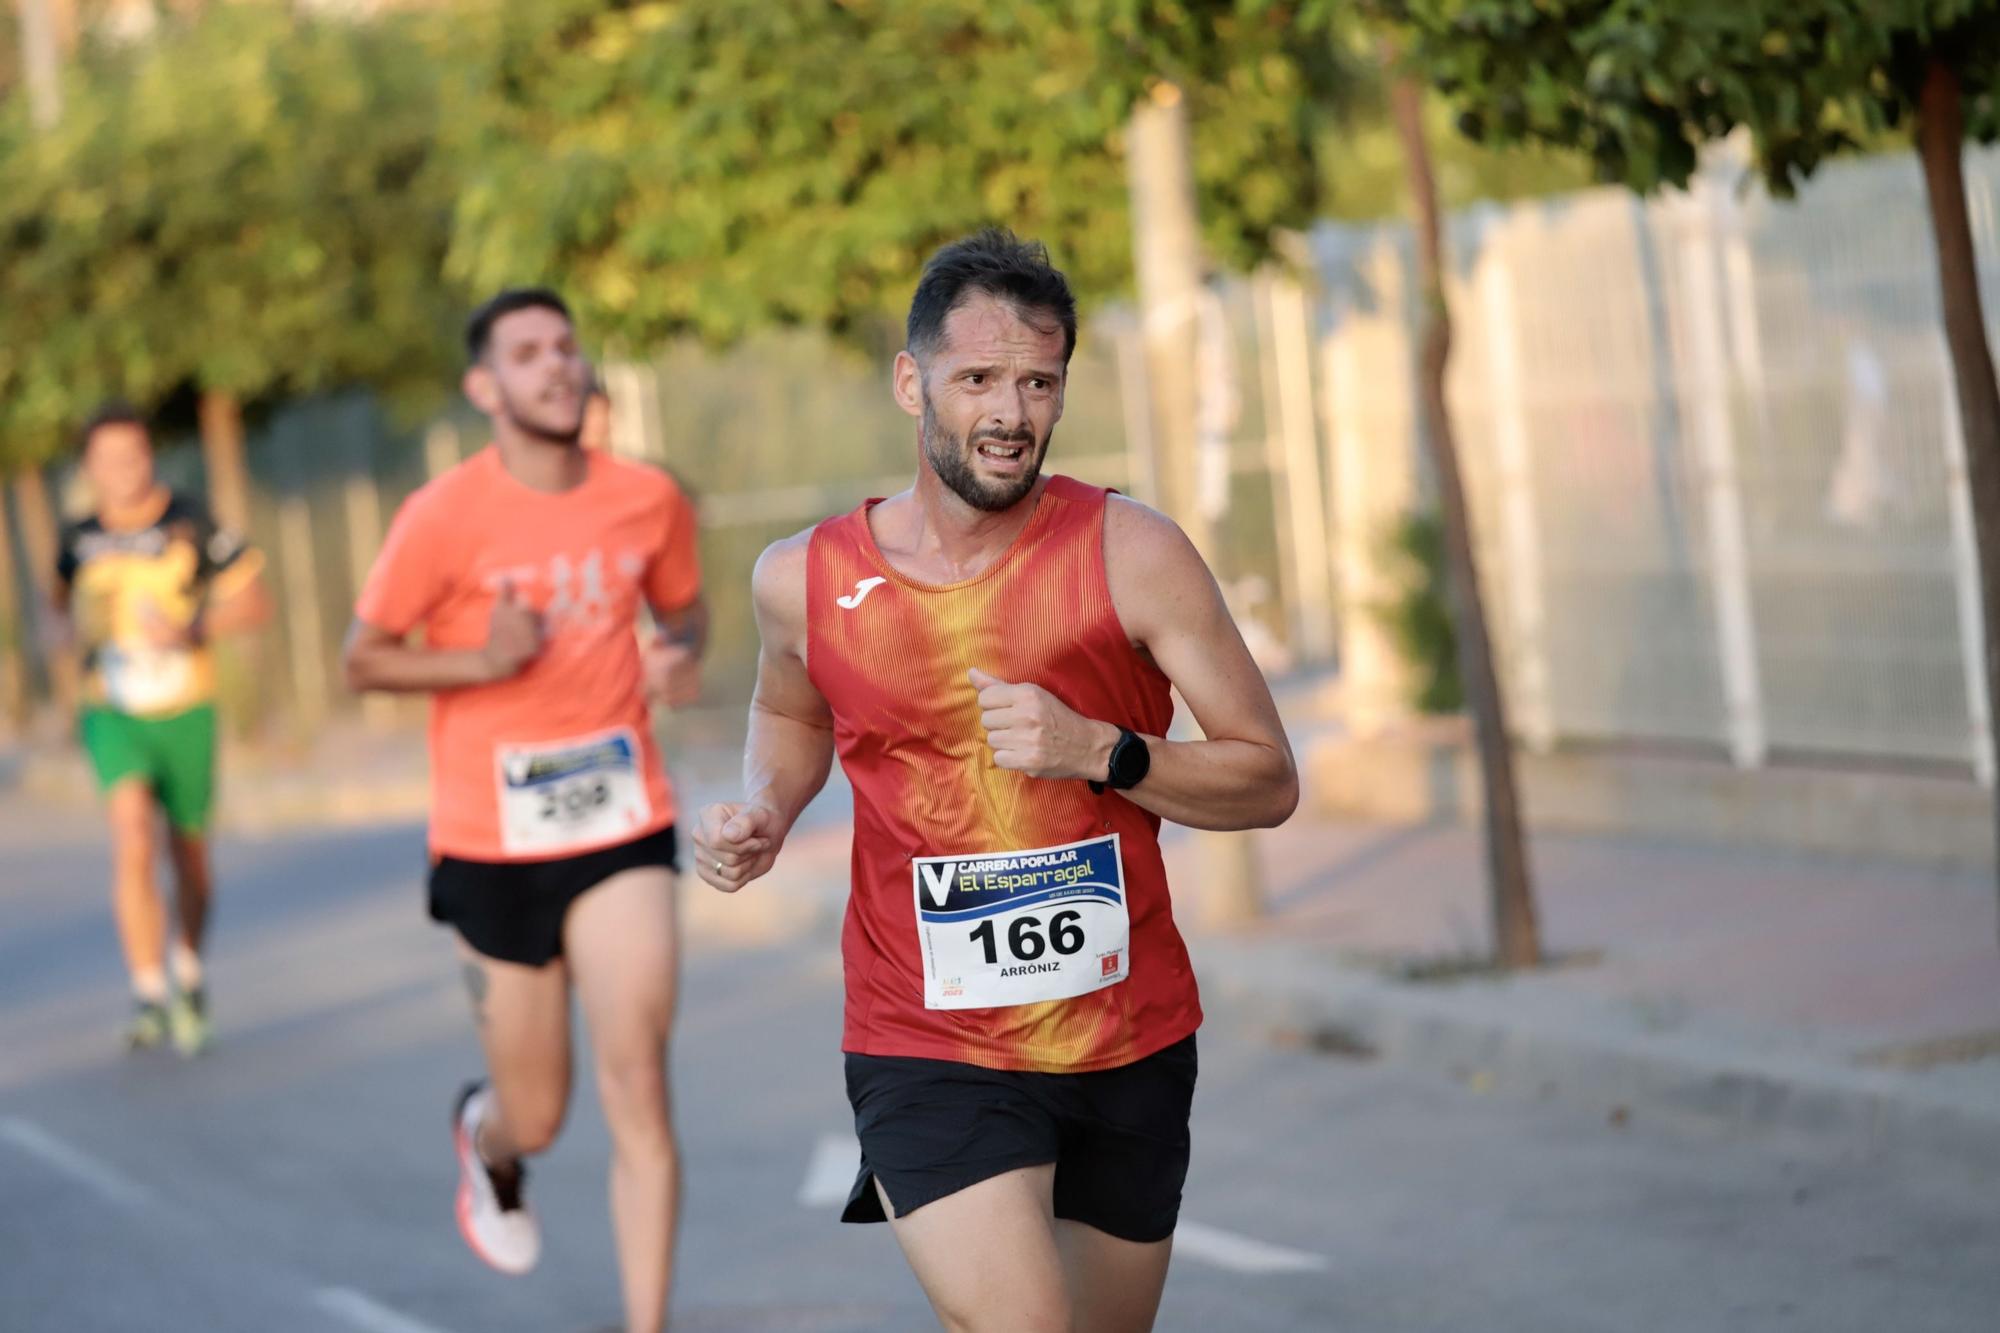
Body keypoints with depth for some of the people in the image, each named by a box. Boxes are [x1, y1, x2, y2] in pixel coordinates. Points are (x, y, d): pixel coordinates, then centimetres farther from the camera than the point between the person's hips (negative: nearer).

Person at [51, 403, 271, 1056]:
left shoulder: (192, 524, -6)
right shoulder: (80, 541, 2)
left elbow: (253, 602, -2)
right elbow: (62, 616, 17)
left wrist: (195, 627, -19)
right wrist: (76, 627, -7)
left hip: (185, 711, 0)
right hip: (113, 712, 0)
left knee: (189, 854, 11)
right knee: (132, 841, -19)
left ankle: (188, 970, 37)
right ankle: (148, 995, -16)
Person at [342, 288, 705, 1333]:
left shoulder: (649, 500, 0)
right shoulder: (444, 517, -10)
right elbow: (364, 660, -3)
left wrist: (676, 656, -4)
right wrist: (481, 661, -19)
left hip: (621, 826, 2)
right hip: (492, 843, -2)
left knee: (637, 1091, -12)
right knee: (536, 1116, 10)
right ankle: (485, 1139, 49)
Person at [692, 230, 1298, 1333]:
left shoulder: (1129, 554, -8)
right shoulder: (806, 580, -3)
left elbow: (1268, 779, -5)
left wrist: (1099, 751, -20)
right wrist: (763, 812, 1)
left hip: (1131, 1041, 2)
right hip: (929, 1051, -2)